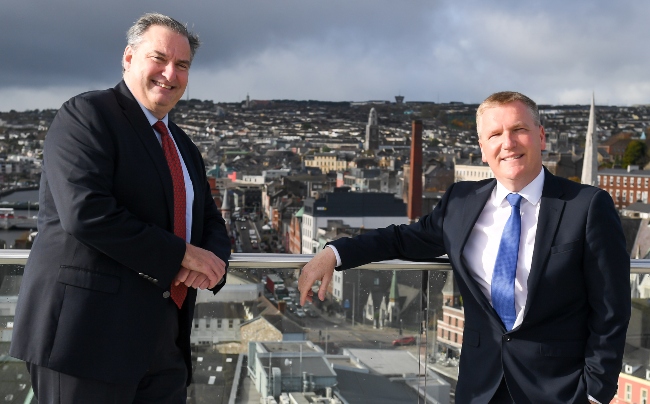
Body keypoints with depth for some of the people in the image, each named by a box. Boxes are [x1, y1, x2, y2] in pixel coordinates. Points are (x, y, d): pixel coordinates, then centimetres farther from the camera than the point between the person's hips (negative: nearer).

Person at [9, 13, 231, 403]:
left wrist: (212, 261, -4)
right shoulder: (86, 115, -5)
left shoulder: (183, 147, 20)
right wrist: (181, 254, -15)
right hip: (88, 334, -7)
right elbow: (85, 211, -19)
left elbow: (211, 223, 21)